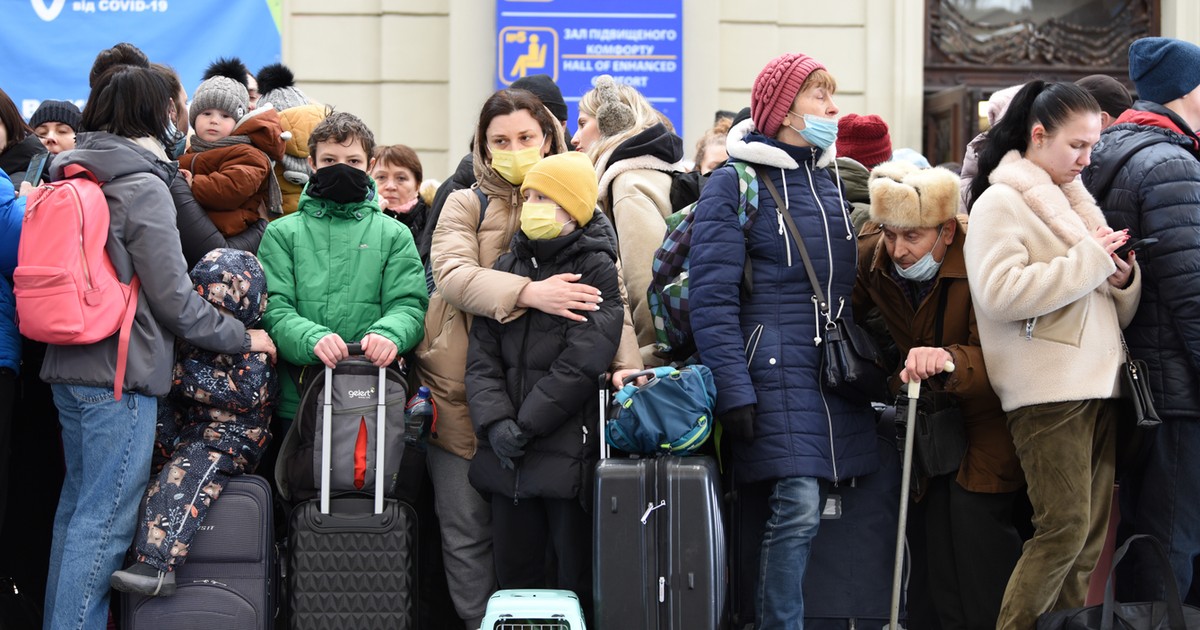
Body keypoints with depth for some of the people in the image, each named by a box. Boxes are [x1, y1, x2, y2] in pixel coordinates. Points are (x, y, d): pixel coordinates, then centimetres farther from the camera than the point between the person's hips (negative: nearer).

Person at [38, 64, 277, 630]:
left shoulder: (73, 178, 13)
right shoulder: (143, 187, -11)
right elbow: (173, 297, -11)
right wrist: (242, 337, -1)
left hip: (68, 366, 9)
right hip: (120, 371, -9)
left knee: (78, 503, 16)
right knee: (106, 516, -6)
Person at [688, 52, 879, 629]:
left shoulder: (832, 179, 16)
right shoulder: (735, 183, -3)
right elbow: (712, 297, -8)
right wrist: (733, 390, -14)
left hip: (840, 369, 6)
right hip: (777, 366, -6)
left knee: (804, 507, 1)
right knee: (799, 506, -13)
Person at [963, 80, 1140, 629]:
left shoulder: (1075, 200, 19)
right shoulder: (1001, 202, -3)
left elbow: (1118, 310, 22)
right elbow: (999, 293, -19)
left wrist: (1124, 279, -1)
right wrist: (1088, 260, -15)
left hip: (1098, 381, 8)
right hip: (1048, 390, -8)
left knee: (1091, 535, 6)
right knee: (1065, 528, -13)